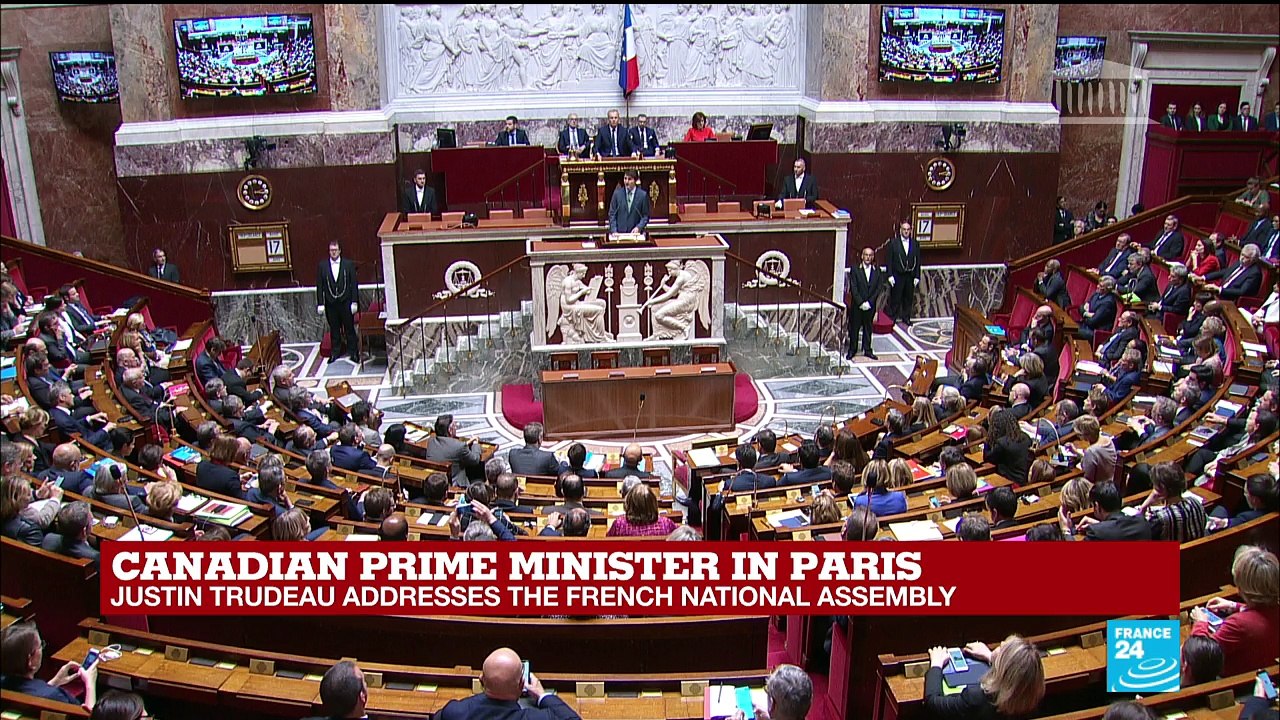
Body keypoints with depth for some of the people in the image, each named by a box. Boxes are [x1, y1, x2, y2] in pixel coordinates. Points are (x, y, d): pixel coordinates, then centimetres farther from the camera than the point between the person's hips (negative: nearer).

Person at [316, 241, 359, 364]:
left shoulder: (349, 264, 0)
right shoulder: (322, 265, 2)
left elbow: (353, 284, 0)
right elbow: (319, 286, 2)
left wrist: (354, 302, -6)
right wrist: (320, 304, -3)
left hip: (345, 302, -1)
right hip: (330, 303, 1)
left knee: (349, 328, 4)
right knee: (334, 329, 9)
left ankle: (354, 352, 12)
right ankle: (335, 352, 19)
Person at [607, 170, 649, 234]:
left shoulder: (643, 195, 2)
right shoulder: (617, 193, 5)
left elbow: (645, 216, 4)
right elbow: (612, 214, 6)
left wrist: (638, 227, -12)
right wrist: (614, 231, -5)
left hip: (635, 233, -1)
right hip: (619, 232, 1)